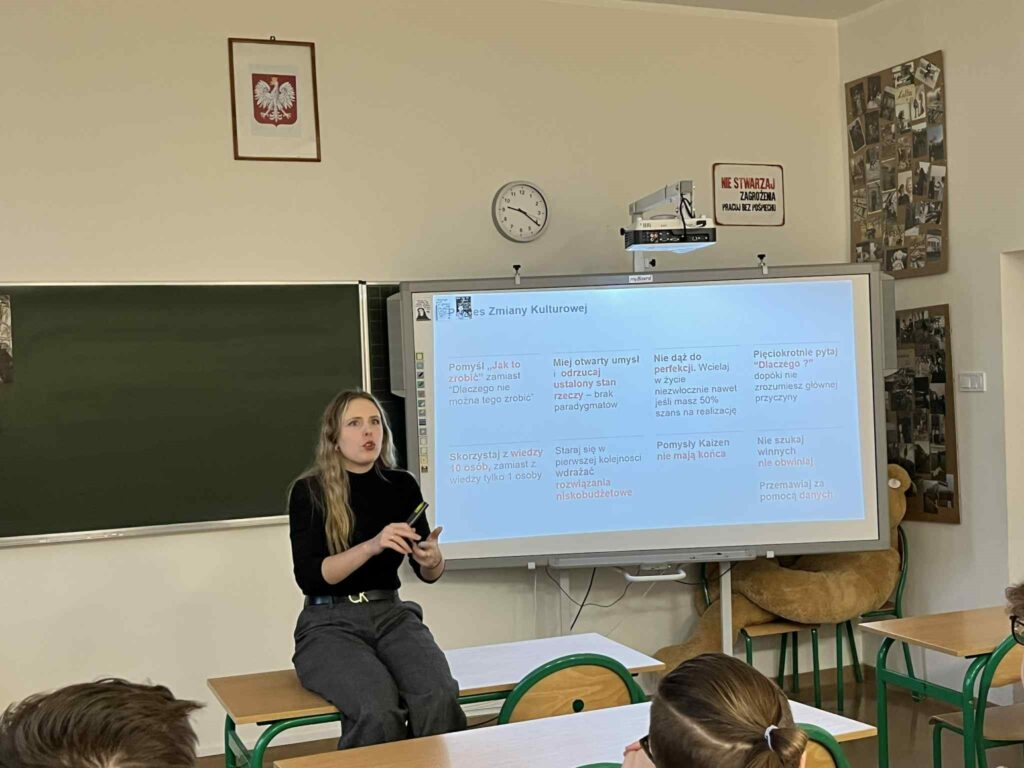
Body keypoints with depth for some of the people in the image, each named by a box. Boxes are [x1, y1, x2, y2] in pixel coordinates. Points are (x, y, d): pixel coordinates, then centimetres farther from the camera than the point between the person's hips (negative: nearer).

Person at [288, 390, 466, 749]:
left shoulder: (402, 485, 5)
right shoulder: (309, 491, -5)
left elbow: (428, 575, 11)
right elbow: (309, 577, -12)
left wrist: (432, 559, -13)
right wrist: (371, 546, -25)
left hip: (391, 613, 3)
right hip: (329, 622, -3)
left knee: (440, 698, -28)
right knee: (379, 709, -32)